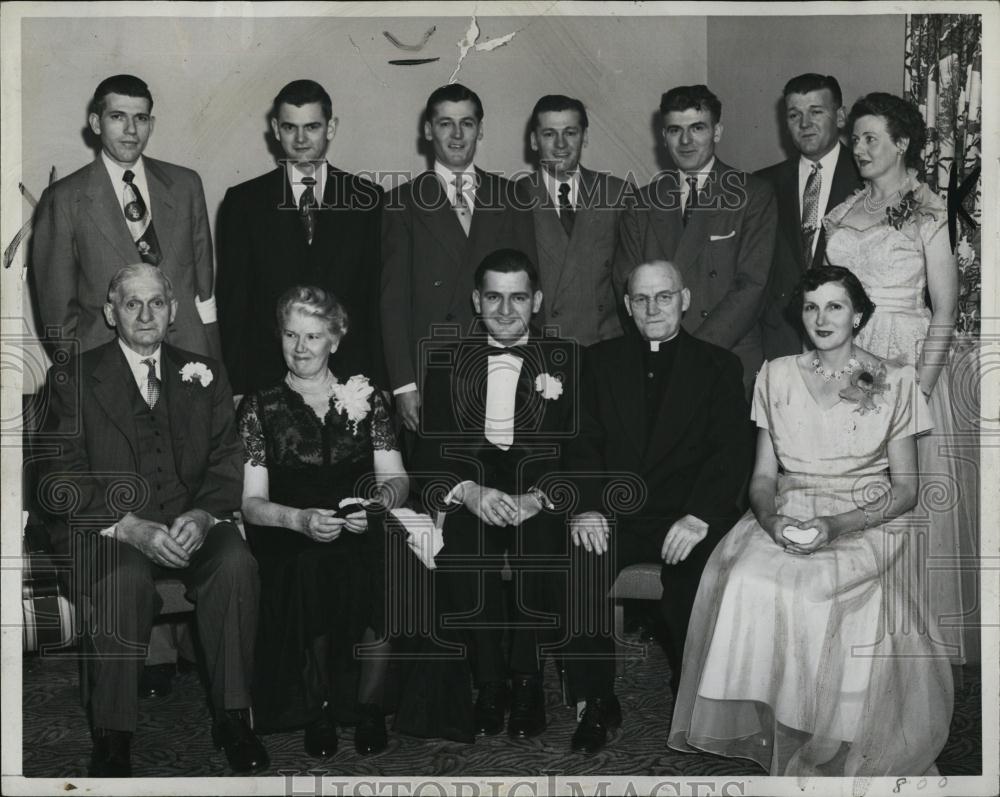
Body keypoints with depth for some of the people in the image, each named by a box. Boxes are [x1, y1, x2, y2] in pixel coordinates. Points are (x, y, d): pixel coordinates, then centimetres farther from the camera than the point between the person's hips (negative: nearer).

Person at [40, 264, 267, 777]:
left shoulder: (204, 375, 15)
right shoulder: (73, 379, 5)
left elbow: (226, 464, 8)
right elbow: (62, 482, -5)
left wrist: (201, 516, -15)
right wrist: (130, 527, -20)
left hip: (191, 526, 3)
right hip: (105, 529, -2)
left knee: (236, 562, -28)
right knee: (125, 578, -34)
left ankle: (232, 719, -17)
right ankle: (112, 741, -22)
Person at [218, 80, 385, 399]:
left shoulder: (366, 199, 6)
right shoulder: (243, 202, 5)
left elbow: (378, 299, 5)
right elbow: (232, 304, 4)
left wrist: (378, 385, -1)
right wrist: (236, 389, -3)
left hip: (349, 378, 1)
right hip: (267, 379, 0)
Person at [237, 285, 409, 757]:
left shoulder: (365, 397, 14)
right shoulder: (260, 408, 10)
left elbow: (396, 480, 8)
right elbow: (252, 501, 2)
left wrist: (374, 504, -16)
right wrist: (300, 519, -18)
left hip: (360, 537, 1)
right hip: (290, 545, -1)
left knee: (374, 575, -33)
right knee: (312, 575, -34)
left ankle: (368, 704, -9)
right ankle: (319, 708, -11)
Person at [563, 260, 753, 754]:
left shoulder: (718, 366, 10)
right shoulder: (600, 361, 16)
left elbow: (732, 450, -2)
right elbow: (583, 441, 6)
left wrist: (699, 516, -18)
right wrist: (586, 506, -13)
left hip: (686, 517, -1)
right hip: (613, 512, 2)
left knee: (694, 580, -30)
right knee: (575, 568, -27)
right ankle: (596, 703, -9)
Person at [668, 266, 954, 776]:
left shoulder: (893, 382, 2)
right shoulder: (777, 376, 11)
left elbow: (905, 489, 0)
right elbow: (763, 474, 10)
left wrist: (836, 526, -16)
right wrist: (771, 519, -13)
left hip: (866, 524, -3)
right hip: (786, 518, 3)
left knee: (820, 590, -33)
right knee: (745, 582, -29)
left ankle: (827, 749, -15)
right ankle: (762, 725, -14)